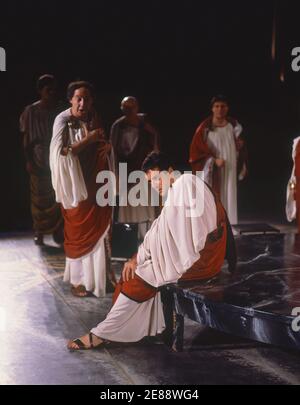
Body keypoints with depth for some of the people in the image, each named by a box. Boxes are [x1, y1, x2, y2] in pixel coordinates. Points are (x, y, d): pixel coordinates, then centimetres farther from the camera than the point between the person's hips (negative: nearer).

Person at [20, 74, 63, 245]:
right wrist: (29, 161, -6)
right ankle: (39, 233, 14)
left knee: (59, 198, -1)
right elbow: (27, 138, -1)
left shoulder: (60, 111, 1)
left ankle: (58, 231, 6)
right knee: (39, 198, 5)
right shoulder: (31, 111, -3)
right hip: (39, 160, -1)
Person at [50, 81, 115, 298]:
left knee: (99, 229, 7)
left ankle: (100, 274, 19)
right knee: (79, 232, 3)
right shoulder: (63, 120, -11)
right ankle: (78, 280, 15)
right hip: (76, 186, -5)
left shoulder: (93, 119, 5)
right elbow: (61, 153, -22)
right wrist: (88, 139, -21)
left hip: (97, 184, 5)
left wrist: (105, 146, -7)